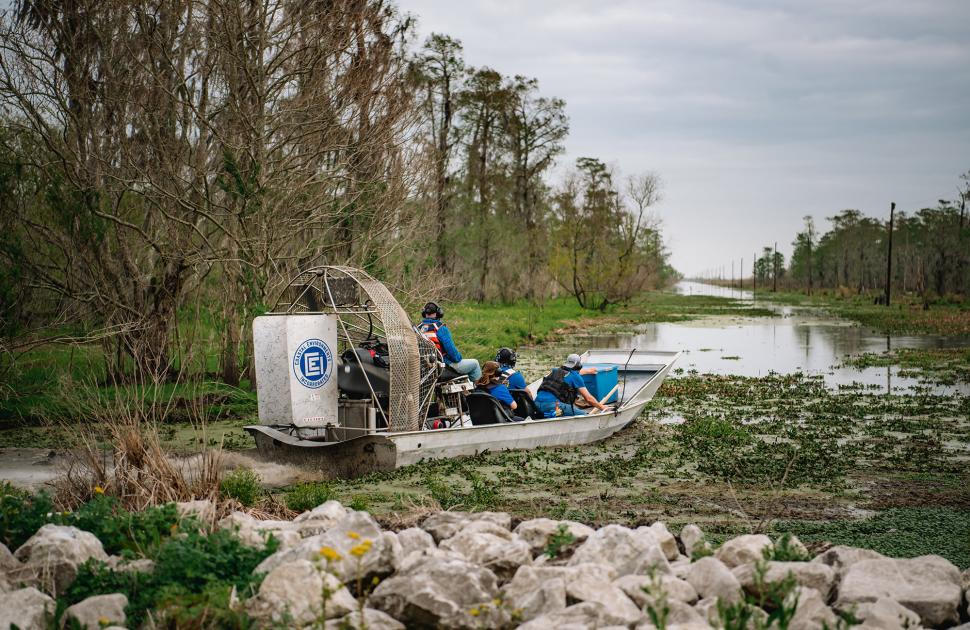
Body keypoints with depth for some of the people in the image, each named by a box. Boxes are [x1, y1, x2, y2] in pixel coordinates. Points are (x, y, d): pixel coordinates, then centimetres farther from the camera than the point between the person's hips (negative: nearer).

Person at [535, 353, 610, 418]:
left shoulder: (556, 371, 28)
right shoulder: (575, 377, 7)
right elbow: (588, 398, 7)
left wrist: (589, 371, 67)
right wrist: (601, 407, 23)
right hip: (551, 404, -7)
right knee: (583, 414, -3)